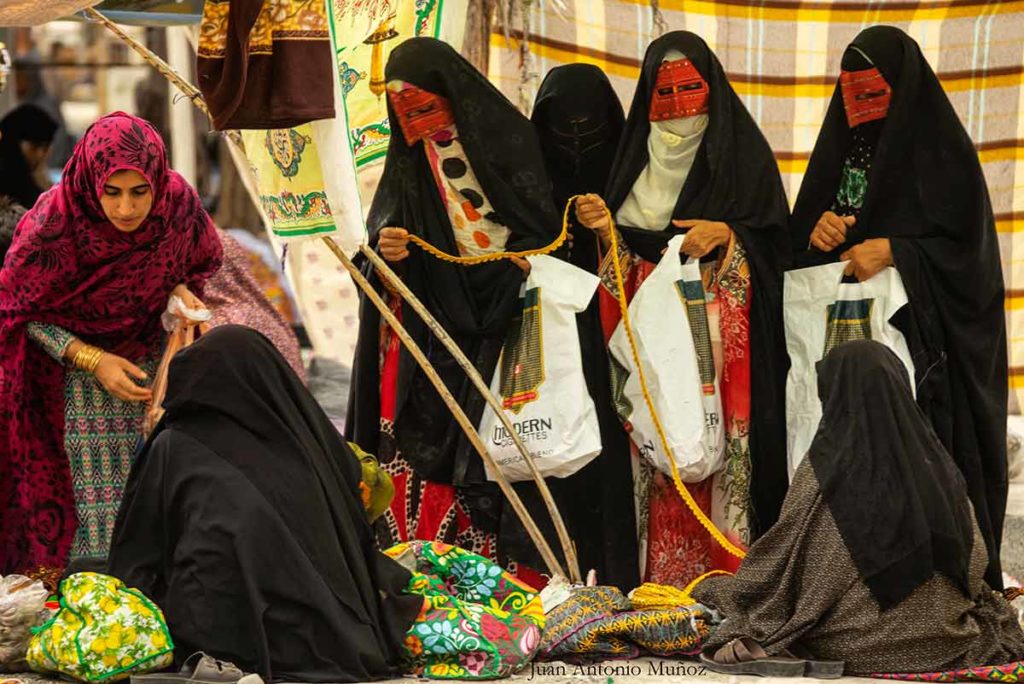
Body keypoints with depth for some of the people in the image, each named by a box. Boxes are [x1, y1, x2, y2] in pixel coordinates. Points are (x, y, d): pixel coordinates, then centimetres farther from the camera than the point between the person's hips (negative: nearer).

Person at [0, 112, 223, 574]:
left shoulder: (178, 204, -17)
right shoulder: (55, 223, -28)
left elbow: (200, 260, 6)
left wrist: (181, 291, -16)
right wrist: (94, 361, -21)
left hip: (151, 359, 4)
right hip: (70, 373, -3)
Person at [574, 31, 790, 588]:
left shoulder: (741, 149, 5)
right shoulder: (638, 155, 14)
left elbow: (775, 235, 1)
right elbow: (623, 251, 15)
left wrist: (726, 234, -15)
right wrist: (605, 227, -5)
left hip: (722, 332, -3)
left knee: (720, 445, -9)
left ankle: (726, 577, -7)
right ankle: (661, 578, 1)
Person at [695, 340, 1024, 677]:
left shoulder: (826, 468, -13)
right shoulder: (935, 461, -3)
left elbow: (783, 559, -8)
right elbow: (975, 558, 4)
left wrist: (747, 633, 1)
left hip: (855, 643, -2)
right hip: (941, 641, 3)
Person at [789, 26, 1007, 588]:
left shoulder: (942, 152, -6)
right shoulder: (842, 148, 11)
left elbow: (964, 247, -8)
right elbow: (798, 242, 13)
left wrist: (892, 251, -21)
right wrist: (817, 234, -10)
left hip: (920, 341, -5)